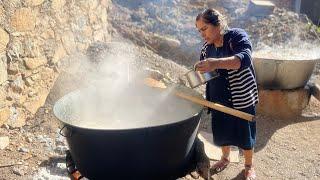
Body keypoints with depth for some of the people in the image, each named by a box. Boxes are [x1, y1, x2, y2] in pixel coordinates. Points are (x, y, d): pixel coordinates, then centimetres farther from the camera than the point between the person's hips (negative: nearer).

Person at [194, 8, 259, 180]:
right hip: (218, 99, 5)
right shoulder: (206, 48, 1)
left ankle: (249, 166, 31)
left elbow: (244, 58, -36)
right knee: (221, 131, 16)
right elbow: (203, 74, 13)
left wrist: (217, 63, -52)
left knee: (245, 133, 8)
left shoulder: (237, 36, -16)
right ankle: (225, 158, 42)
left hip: (242, 98, -5)